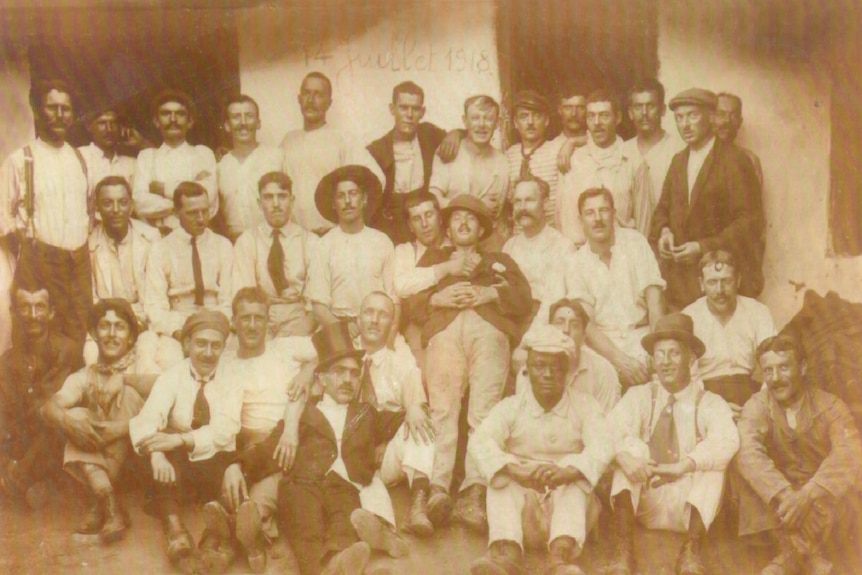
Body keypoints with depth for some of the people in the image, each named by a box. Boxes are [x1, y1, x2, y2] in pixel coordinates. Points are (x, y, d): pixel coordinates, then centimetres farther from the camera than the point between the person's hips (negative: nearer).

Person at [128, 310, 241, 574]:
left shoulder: (231, 381, 1)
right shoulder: (171, 378, 3)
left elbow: (224, 431, -15)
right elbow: (148, 419, -16)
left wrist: (179, 439, -31)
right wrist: (156, 453, -38)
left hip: (216, 466, 0)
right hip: (178, 466, 1)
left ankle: (216, 536, -34)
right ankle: (175, 530, -42)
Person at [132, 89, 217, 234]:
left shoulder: (203, 153, 9)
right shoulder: (146, 156, 12)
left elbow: (208, 196, -7)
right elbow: (141, 204, -2)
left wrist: (163, 188, -1)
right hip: (157, 236, 0)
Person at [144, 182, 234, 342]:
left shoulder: (223, 246, 9)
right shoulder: (160, 249, 4)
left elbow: (228, 301, 2)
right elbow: (155, 306, -3)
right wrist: (176, 331, -23)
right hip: (176, 327, -2)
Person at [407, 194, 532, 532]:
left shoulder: (500, 261, 38)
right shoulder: (432, 258, 38)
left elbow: (524, 299, 19)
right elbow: (410, 301, 21)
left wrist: (489, 293, 2)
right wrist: (439, 297, 2)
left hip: (490, 330, 0)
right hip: (444, 330, 0)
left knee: (485, 411, -21)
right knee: (442, 409, -21)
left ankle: (475, 491, -32)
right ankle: (438, 489, -32)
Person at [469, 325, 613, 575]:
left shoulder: (585, 407, 4)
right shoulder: (510, 407, 3)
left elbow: (601, 446, -17)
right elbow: (480, 441, -17)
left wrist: (567, 472, -38)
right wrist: (515, 471, -37)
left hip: (570, 506, 0)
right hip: (523, 505, 0)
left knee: (573, 469, -28)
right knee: (501, 473, -26)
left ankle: (561, 554, -51)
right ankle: (507, 553, -49)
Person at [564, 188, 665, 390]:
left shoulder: (634, 241, 3)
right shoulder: (575, 264, 3)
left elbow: (654, 299, -4)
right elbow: (585, 323, -6)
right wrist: (619, 359, -23)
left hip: (640, 334, 0)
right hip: (601, 343, 0)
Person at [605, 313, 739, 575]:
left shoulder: (710, 403, 3)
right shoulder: (639, 396, 7)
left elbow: (727, 441, -19)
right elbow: (611, 430, -13)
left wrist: (684, 466, -34)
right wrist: (624, 456, -36)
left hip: (690, 502, -1)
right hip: (645, 502, 1)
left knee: (713, 458, -24)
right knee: (633, 447, -22)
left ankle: (692, 549, -33)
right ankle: (623, 547, -34)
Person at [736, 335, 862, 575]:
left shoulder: (830, 406, -7)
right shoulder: (757, 406, -5)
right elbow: (749, 454, -24)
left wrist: (806, 496, -42)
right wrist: (783, 495, -43)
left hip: (827, 498, -2)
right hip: (782, 494, 2)